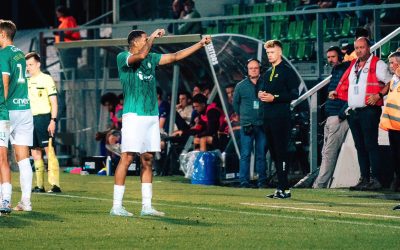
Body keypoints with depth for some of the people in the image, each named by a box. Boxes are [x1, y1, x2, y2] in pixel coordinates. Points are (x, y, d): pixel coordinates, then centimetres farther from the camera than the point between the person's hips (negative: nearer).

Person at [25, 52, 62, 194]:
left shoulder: (46, 79, -2)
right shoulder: (27, 82, 17)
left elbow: (54, 102, -6)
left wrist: (53, 120, -15)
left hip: (44, 117, -7)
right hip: (31, 119, 7)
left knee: (49, 150, -11)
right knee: (35, 152, 6)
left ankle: (55, 185, -14)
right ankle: (40, 185, 11)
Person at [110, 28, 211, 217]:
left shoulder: (151, 58, 17)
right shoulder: (122, 57, -4)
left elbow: (175, 56, 22)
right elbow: (141, 55, -24)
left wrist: (200, 44, 20)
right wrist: (153, 37, -12)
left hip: (152, 115, 8)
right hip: (134, 115, -8)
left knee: (147, 160, 7)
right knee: (127, 158, -10)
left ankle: (146, 206, 10)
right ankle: (116, 206, -9)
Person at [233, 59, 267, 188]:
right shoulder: (241, 86, 7)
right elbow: (235, 103, 19)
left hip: (262, 124, 0)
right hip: (247, 126, 0)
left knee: (261, 155, 3)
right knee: (245, 154, -4)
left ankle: (262, 181, 8)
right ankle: (244, 181, -3)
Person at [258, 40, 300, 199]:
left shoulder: (287, 71, -4)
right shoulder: (268, 73, 20)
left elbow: (294, 94, -10)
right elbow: (262, 90, 27)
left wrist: (274, 97, -16)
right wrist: (261, 94, 4)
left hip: (281, 118, -8)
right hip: (268, 118, 8)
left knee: (281, 152, -10)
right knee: (274, 153, 8)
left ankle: (284, 189, -11)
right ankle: (281, 187, 12)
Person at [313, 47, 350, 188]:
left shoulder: (345, 72, -9)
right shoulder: (335, 72, 21)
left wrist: (342, 115, -19)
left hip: (339, 118, -10)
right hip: (330, 118, 10)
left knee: (329, 153, -11)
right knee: (326, 153, 9)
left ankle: (320, 184, -13)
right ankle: (322, 184, 10)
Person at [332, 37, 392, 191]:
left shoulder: (377, 64, -3)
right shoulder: (353, 66, 19)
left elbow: (390, 83, -7)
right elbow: (346, 86, 29)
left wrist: (379, 95, -18)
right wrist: (337, 94, 13)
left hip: (369, 110, -7)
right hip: (353, 111, 7)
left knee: (370, 145, -10)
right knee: (360, 147, 9)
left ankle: (375, 179, -10)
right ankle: (364, 179, 12)